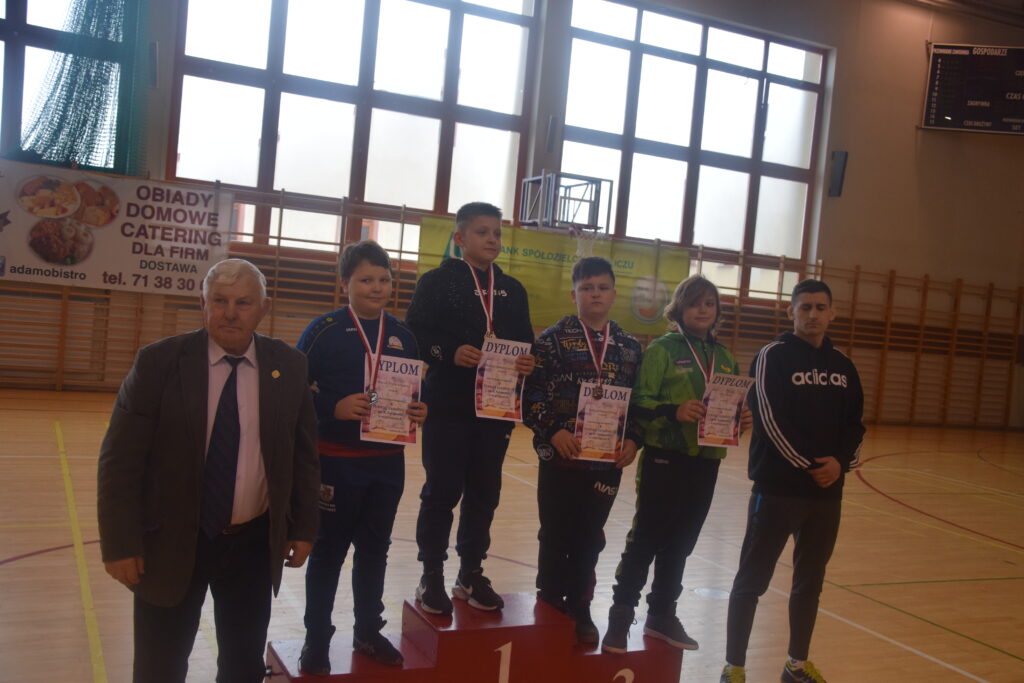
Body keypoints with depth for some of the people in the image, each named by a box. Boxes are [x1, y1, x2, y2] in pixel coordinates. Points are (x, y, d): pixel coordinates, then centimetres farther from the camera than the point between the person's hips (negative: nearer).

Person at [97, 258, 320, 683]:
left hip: (254, 543, 2)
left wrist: (303, 527, 5)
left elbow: (303, 453, 5)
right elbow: (119, 458, -9)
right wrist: (120, 543, -11)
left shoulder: (289, 367, -3)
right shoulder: (159, 362, -10)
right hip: (169, 542, -2)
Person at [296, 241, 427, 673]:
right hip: (337, 462, -4)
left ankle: (368, 631, 33)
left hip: (388, 463, 4)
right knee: (328, 551, 9)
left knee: (375, 549, 16)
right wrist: (335, 408, -24)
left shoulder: (402, 335, 5)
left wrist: (419, 411, -7)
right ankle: (316, 639, 24)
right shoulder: (324, 330, -9)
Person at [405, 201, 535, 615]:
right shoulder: (438, 281, -2)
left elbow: (525, 343, 11)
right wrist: (451, 352, -24)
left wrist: (527, 363, -10)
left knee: (484, 493, 11)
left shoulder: (513, 289, 13)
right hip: (447, 407, -4)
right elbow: (414, 334, -10)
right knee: (442, 492, 3)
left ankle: (471, 573, 25)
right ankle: (431, 576, 16)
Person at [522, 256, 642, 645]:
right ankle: (550, 607, 24)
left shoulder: (630, 347, 8)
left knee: (589, 539, 13)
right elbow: (532, 395, -9)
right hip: (560, 456, -3)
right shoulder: (553, 339, -4)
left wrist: (633, 440, -5)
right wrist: (553, 432, -20)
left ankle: (580, 609, 28)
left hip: (608, 459, 3)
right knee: (556, 537, 8)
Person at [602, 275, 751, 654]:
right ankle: (621, 615, 12)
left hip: (706, 462, 6)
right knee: (646, 538, 0)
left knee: (682, 542, 14)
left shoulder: (725, 358, 12)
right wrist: (674, 411, -29)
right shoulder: (662, 349, -6)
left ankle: (662, 614, 28)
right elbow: (639, 404, -13)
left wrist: (741, 419, -5)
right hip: (665, 459, -5)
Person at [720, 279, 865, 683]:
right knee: (752, 579, 0)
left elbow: (855, 424, 12)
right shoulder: (772, 357, -6)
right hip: (778, 488, -6)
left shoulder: (843, 366, 11)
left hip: (827, 491, 6)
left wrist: (841, 462, -6)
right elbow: (770, 422, -14)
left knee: (810, 581, 15)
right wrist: (807, 467, -16)